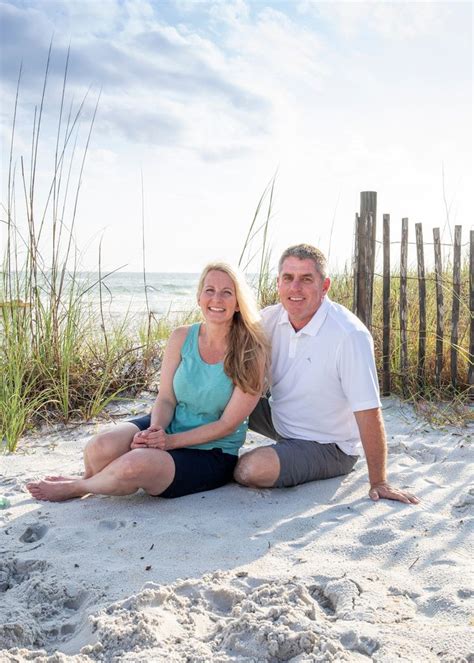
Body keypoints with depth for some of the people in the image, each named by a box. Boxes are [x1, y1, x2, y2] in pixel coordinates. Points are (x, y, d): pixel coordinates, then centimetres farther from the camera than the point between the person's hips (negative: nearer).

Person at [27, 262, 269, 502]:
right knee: (102, 447, -26)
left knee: (134, 464, -32)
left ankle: (75, 488, 0)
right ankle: (91, 480, 11)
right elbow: (166, 399, -1)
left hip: (211, 454, -3)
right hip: (168, 428, 4)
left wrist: (169, 441, -19)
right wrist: (155, 431, -23)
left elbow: (228, 424, -14)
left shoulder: (252, 353, -14)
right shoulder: (182, 338, -1)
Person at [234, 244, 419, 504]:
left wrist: (378, 483, -21)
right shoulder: (269, 318, -7)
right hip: (279, 419, 6)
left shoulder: (350, 335, -27)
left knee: (251, 469, -28)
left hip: (325, 445, -6)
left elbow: (368, 414, -25)